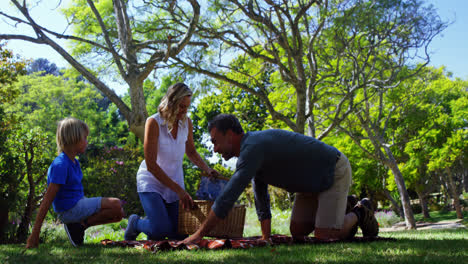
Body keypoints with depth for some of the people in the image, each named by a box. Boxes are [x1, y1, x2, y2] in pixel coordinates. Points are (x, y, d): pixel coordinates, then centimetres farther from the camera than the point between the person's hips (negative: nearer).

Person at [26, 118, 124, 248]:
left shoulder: (74, 163, 10)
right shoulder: (60, 165, -19)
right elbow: (47, 201, -21)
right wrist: (35, 234, -22)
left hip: (78, 204, 10)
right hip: (69, 210, -10)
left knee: (118, 214, 10)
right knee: (116, 204, -16)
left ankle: (78, 225, 4)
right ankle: (81, 225, -7)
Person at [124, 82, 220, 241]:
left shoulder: (186, 122, -3)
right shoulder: (154, 122, -19)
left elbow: (191, 152, 15)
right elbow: (151, 164, -22)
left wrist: (207, 170, -5)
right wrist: (179, 190, -24)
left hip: (175, 183, 5)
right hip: (151, 182, -5)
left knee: (177, 234, 1)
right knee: (161, 230, -22)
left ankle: (151, 223, 32)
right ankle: (135, 223, 10)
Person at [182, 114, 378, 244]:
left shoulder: (253, 147, -30)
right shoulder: (251, 150, 2)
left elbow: (228, 196, -34)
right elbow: (261, 198, 9)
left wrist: (199, 234, -29)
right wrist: (266, 238, 4)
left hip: (334, 172, -9)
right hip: (313, 181, 9)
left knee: (324, 237, -16)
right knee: (297, 233, 6)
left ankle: (358, 213, 10)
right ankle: (344, 210, 23)